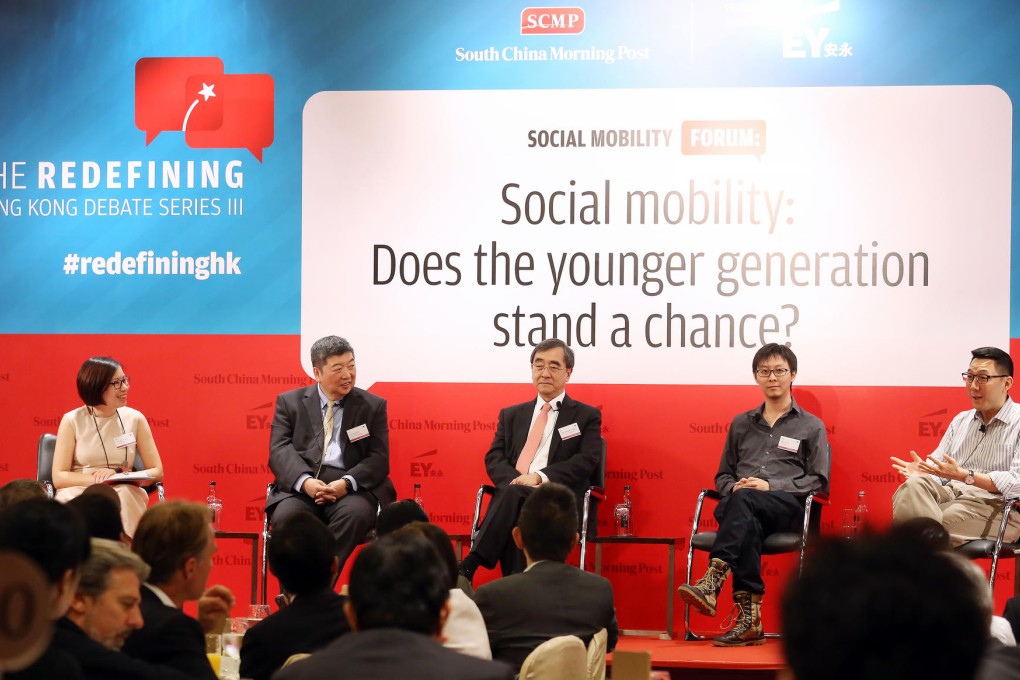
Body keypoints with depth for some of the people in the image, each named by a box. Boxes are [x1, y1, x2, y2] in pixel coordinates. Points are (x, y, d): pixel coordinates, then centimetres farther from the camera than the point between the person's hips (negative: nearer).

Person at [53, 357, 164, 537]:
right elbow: (59, 477, -1)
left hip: (124, 494, 1)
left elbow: (157, 472, 7)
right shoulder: (72, 421, 2)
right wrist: (99, 479, -16)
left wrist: (118, 475, -10)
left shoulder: (134, 419, 7)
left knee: (124, 495, -34)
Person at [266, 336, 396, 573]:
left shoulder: (373, 406, 13)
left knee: (355, 513, -35)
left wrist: (347, 483, -15)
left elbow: (379, 458, 4)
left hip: (352, 489, 0)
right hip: (300, 485, 0)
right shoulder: (289, 402, 14)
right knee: (286, 516, -33)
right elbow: (280, 449, 2)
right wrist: (305, 481, -19)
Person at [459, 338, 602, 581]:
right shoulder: (511, 415, 26)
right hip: (511, 494, 3)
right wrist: (515, 480, -10)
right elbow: (494, 458, 14)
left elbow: (585, 461, 0)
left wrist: (540, 477, -15)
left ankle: (468, 569, -40)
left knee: (512, 495, -36)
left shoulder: (587, 416, 15)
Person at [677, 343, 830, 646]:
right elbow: (723, 475, 28)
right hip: (742, 509, 2)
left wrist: (770, 486, -9)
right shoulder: (741, 424, 27)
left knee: (743, 500, -38)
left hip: (788, 508, -2)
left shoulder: (812, 426, 16)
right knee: (748, 523, -38)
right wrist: (733, 487, 1)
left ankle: (711, 582, -51)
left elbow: (819, 481, 5)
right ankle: (749, 618, -45)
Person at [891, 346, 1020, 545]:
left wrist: (962, 475, -24)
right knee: (913, 485, -29)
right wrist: (923, 471, -12)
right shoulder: (961, 420, 21)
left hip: (996, 505, -6)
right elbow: (939, 469, 14)